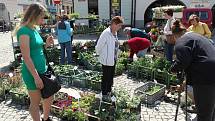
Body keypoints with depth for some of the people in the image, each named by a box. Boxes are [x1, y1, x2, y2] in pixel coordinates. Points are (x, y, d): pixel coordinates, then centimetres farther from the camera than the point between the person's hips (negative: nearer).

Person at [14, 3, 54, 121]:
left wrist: (46, 44, 1)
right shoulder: (24, 30, -17)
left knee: (49, 96, 20)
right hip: (32, 73, -9)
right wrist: (36, 76, -20)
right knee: (35, 102, 9)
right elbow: (26, 57, -20)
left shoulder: (34, 29, 8)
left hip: (43, 70, 9)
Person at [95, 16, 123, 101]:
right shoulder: (106, 33, -22)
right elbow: (98, 46, -21)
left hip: (113, 60, 8)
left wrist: (115, 57, 13)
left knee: (111, 77, 20)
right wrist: (99, 54, -6)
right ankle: (104, 95, 23)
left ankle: (109, 92, 38)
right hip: (107, 60, -8)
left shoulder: (115, 33, 5)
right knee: (106, 78, 7)